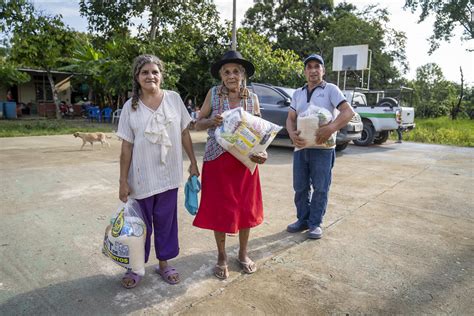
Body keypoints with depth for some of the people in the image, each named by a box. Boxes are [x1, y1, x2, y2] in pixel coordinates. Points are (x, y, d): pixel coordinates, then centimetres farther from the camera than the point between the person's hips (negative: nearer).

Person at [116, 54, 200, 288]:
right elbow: (126, 147, -3)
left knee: (166, 222, 13)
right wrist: (123, 181, -3)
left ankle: (164, 263, 33)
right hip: (141, 178, -1)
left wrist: (193, 163, 4)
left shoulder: (174, 99, -1)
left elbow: (184, 133, 5)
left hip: (169, 175, 1)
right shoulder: (130, 107, -4)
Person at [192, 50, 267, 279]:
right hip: (217, 160, -1)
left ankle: (243, 254, 32)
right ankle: (221, 257, 28)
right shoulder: (213, 94, -1)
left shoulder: (252, 98, 2)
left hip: (244, 161, 1)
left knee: (246, 208, 9)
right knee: (219, 209, 6)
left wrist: (263, 152, -13)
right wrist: (212, 121, -18)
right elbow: (198, 124, 4)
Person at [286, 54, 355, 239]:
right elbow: (290, 118, 11)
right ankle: (303, 219, 25)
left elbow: (348, 112, -9)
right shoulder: (298, 93, 15)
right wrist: (292, 133, -11)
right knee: (300, 187, 10)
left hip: (322, 148, -4)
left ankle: (315, 223, 16)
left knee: (320, 188, 3)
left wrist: (332, 127, -27)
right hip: (300, 147, 5)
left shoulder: (330, 89, 1)